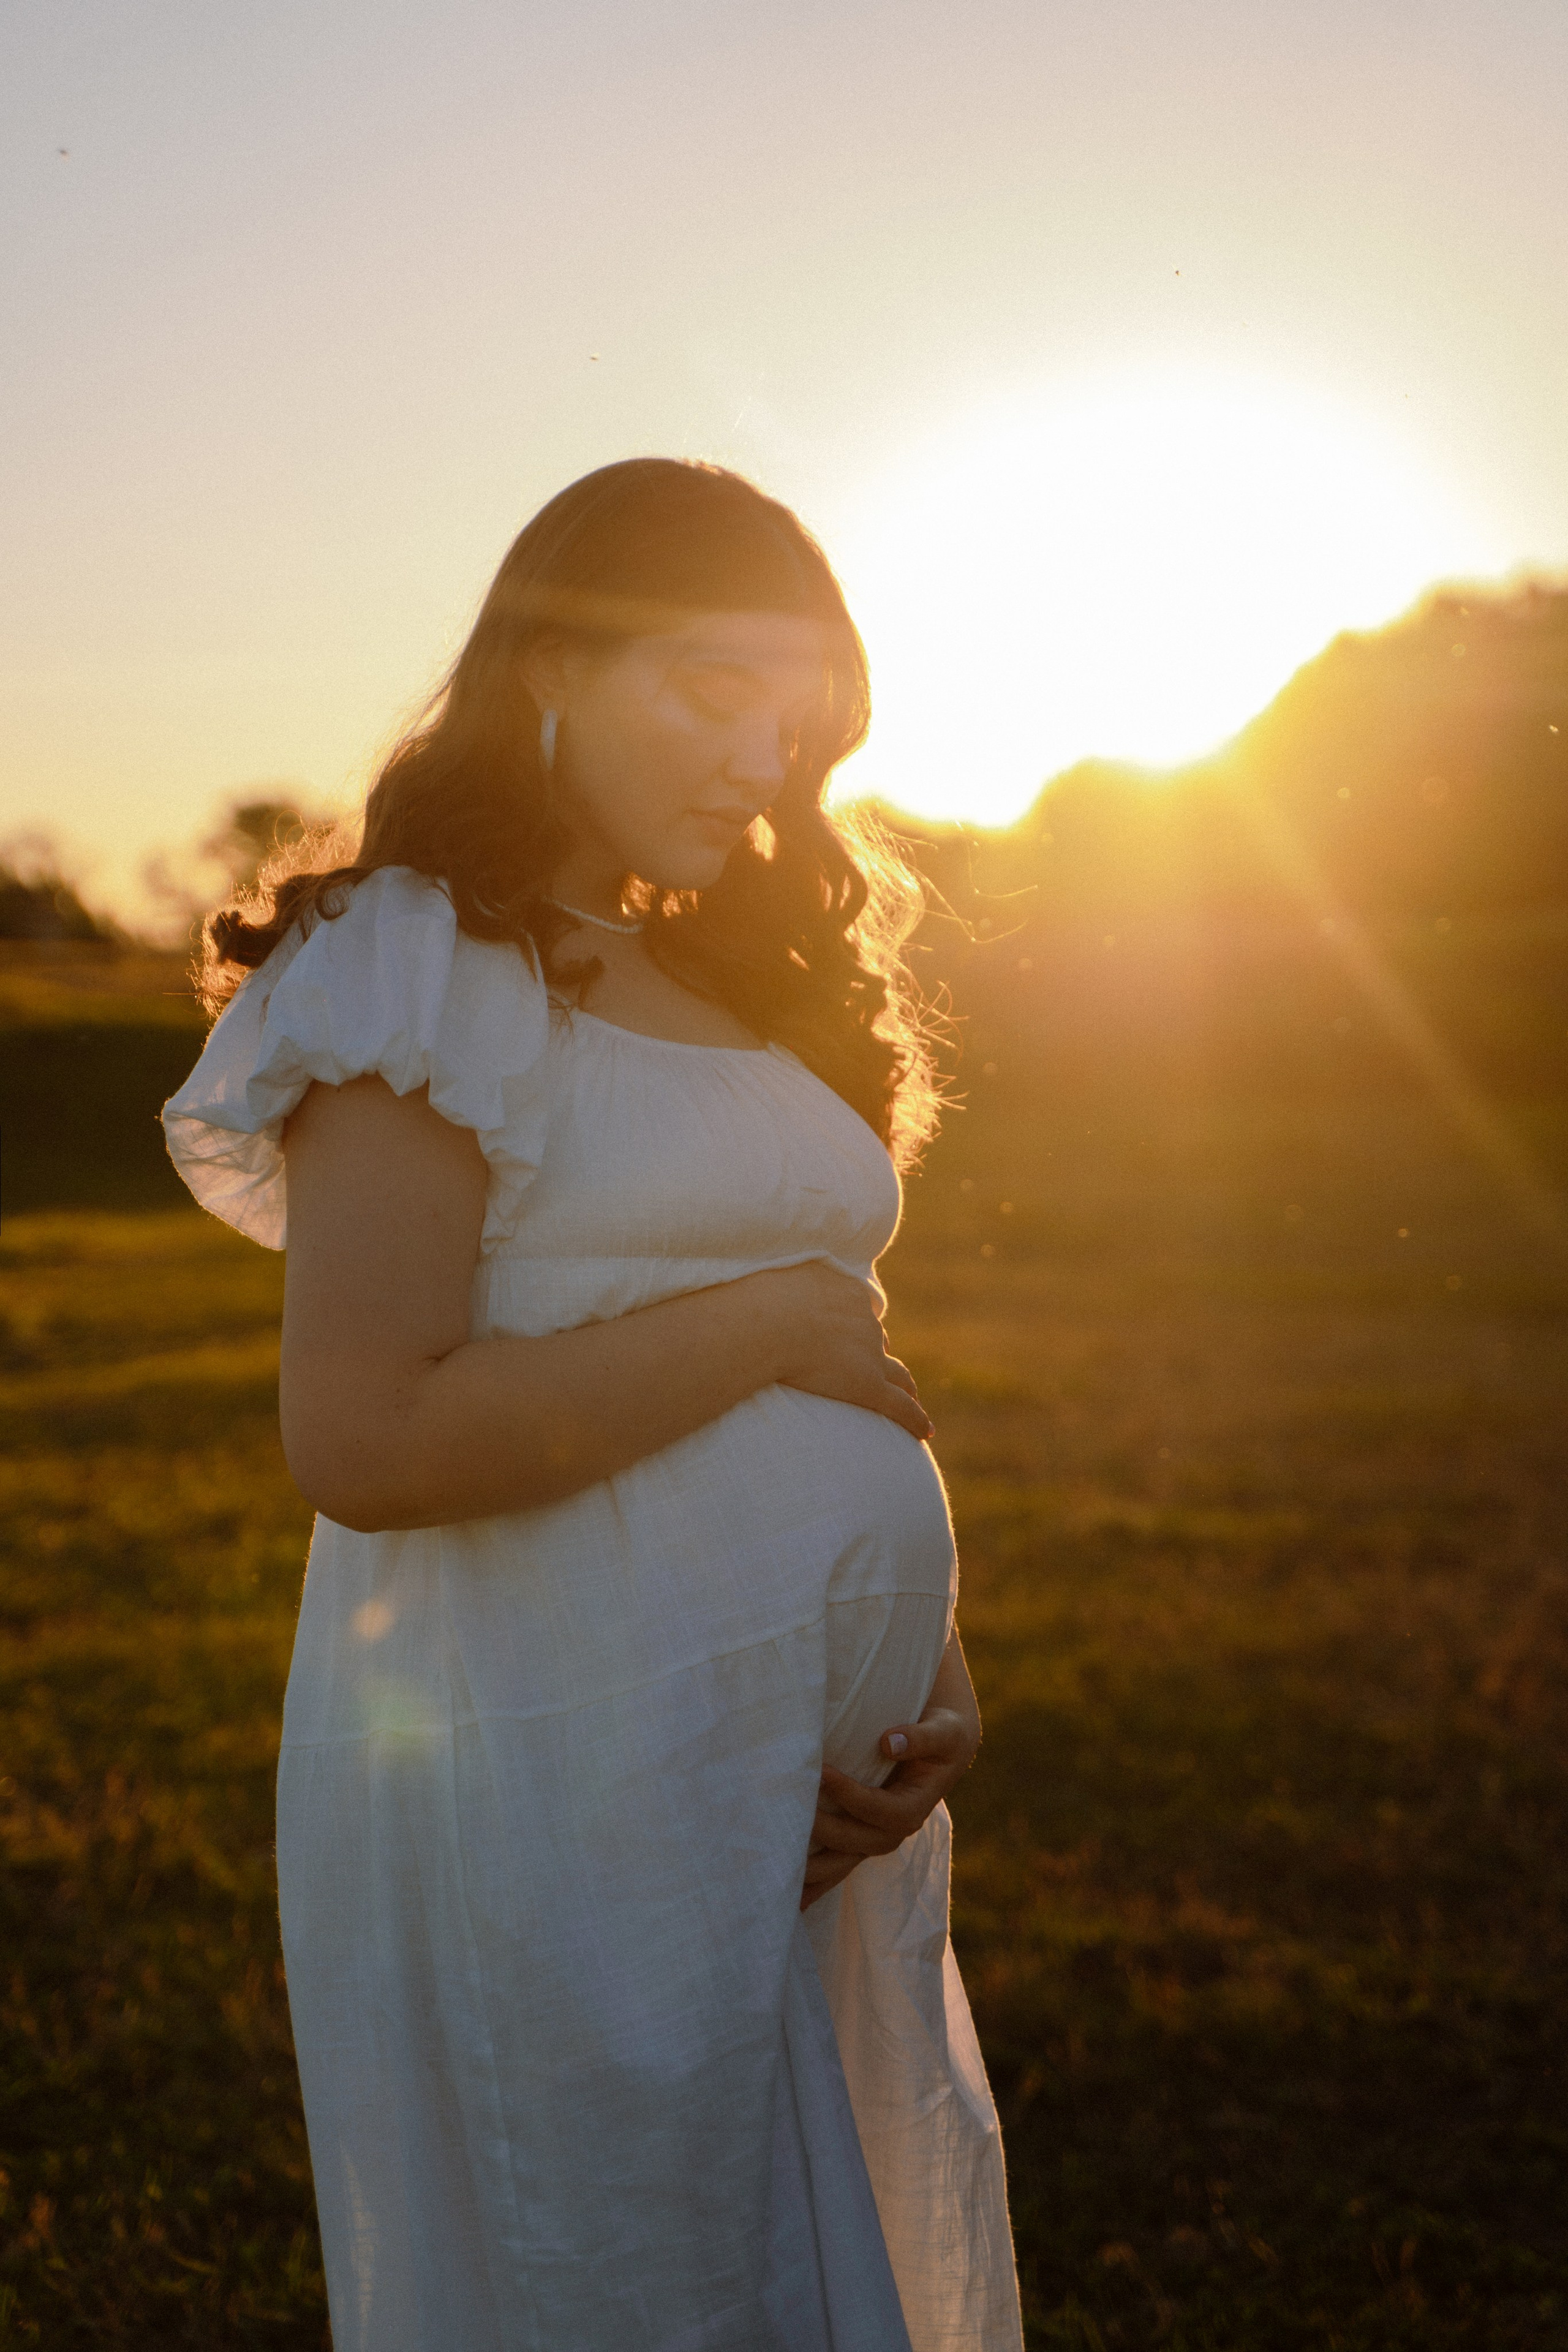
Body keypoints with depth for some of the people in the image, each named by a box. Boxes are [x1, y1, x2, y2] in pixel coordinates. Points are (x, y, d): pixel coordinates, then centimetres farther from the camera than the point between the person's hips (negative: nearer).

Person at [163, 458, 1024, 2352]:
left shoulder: (732, 990, 14)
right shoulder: (428, 981, -11)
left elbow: (852, 1389, 14)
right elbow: (360, 1441, -22)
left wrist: (934, 1678, -1)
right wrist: (757, 1326, -16)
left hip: (814, 1778, 8)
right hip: (566, 1765, -8)